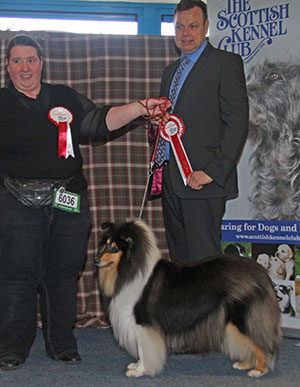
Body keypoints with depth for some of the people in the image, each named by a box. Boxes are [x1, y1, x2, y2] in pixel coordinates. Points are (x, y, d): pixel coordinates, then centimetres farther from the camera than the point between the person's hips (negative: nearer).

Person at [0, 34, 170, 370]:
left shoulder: (65, 97, 13)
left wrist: (140, 108, -5)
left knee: (63, 273, 7)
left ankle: (62, 343, 20)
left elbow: (99, 121, 5)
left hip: (68, 203, 3)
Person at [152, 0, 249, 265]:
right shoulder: (171, 70, 22)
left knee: (204, 261, -7)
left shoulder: (226, 62, -3)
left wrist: (213, 172, -19)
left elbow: (237, 123, -12)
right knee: (179, 259, 11)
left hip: (203, 181, -7)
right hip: (171, 181, 8)